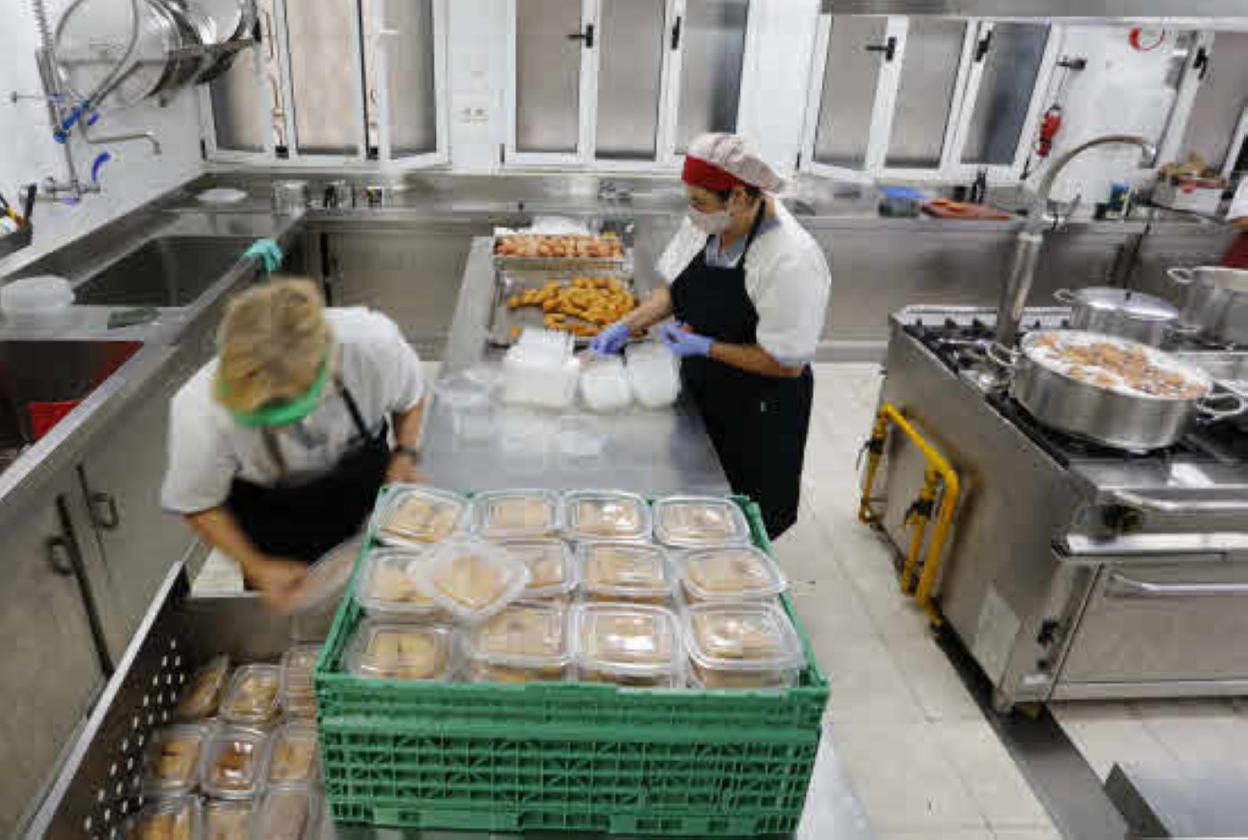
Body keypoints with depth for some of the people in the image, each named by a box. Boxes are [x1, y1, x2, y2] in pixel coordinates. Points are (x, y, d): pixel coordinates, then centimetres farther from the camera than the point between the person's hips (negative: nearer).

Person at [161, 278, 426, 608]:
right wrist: (258, 568, -17)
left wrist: (404, 455, -22)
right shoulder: (202, 412, -38)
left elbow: (409, 396, -10)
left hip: (362, 474, 2)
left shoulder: (373, 344, -38)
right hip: (269, 508, -1)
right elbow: (197, 504, -16)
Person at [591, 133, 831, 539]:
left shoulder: (792, 261, -30)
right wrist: (627, 326, -4)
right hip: (701, 391, 7)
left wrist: (707, 347, -23)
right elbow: (674, 288, 8)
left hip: (759, 411, -7)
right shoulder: (705, 224, -8)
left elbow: (787, 363, -25)